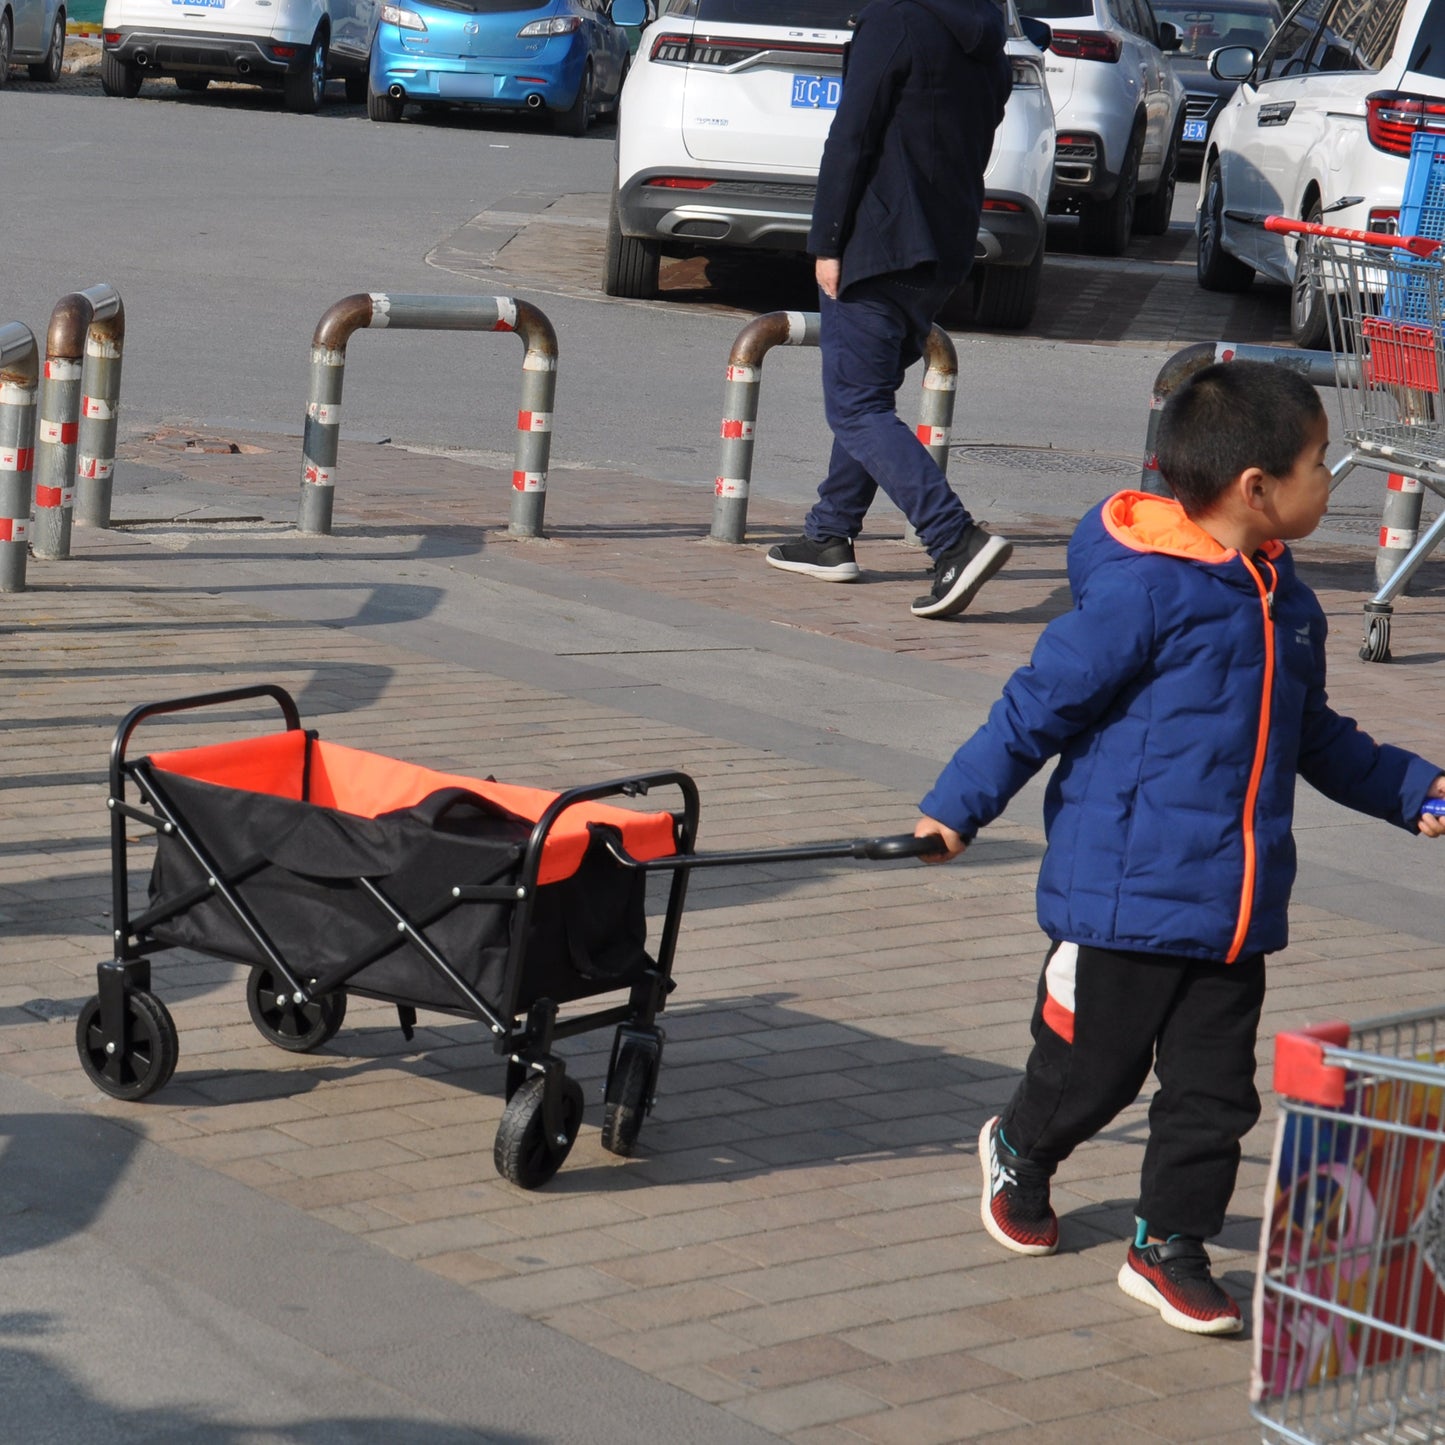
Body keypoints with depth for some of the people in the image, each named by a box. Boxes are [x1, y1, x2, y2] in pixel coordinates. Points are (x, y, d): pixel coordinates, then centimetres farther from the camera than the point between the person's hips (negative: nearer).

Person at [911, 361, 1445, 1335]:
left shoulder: (1286, 603, 9)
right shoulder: (1143, 592, -17)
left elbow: (1314, 736, 24)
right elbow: (1041, 704, -10)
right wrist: (955, 809, -7)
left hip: (1235, 910, 7)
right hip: (1124, 897, -6)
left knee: (1215, 1088, 6)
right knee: (1090, 1070, 9)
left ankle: (1170, 1245, 18)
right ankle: (1019, 1154, 38)